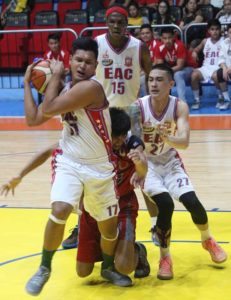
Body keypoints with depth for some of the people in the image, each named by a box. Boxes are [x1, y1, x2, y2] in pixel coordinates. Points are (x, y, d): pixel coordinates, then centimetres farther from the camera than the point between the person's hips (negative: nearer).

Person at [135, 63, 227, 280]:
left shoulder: (180, 107, -16)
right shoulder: (138, 107, -22)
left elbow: (184, 142, -27)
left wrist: (167, 138, -48)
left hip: (170, 162, 2)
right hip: (147, 164, -2)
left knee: (192, 202, -12)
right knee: (165, 205, -23)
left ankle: (207, 240, 22)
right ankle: (165, 258, -2)